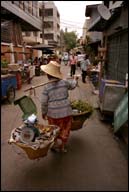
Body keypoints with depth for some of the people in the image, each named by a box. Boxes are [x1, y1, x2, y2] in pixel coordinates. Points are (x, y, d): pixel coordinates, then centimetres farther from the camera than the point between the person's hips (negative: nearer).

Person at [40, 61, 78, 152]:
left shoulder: (46, 87, -14)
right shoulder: (64, 82, -7)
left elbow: (44, 102, -8)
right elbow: (73, 85, 16)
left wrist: (44, 113, 8)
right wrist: (75, 79, 38)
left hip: (53, 114, -2)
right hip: (66, 112, 2)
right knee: (65, 130, 20)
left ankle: (56, 146, 34)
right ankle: (63, 146, 35)